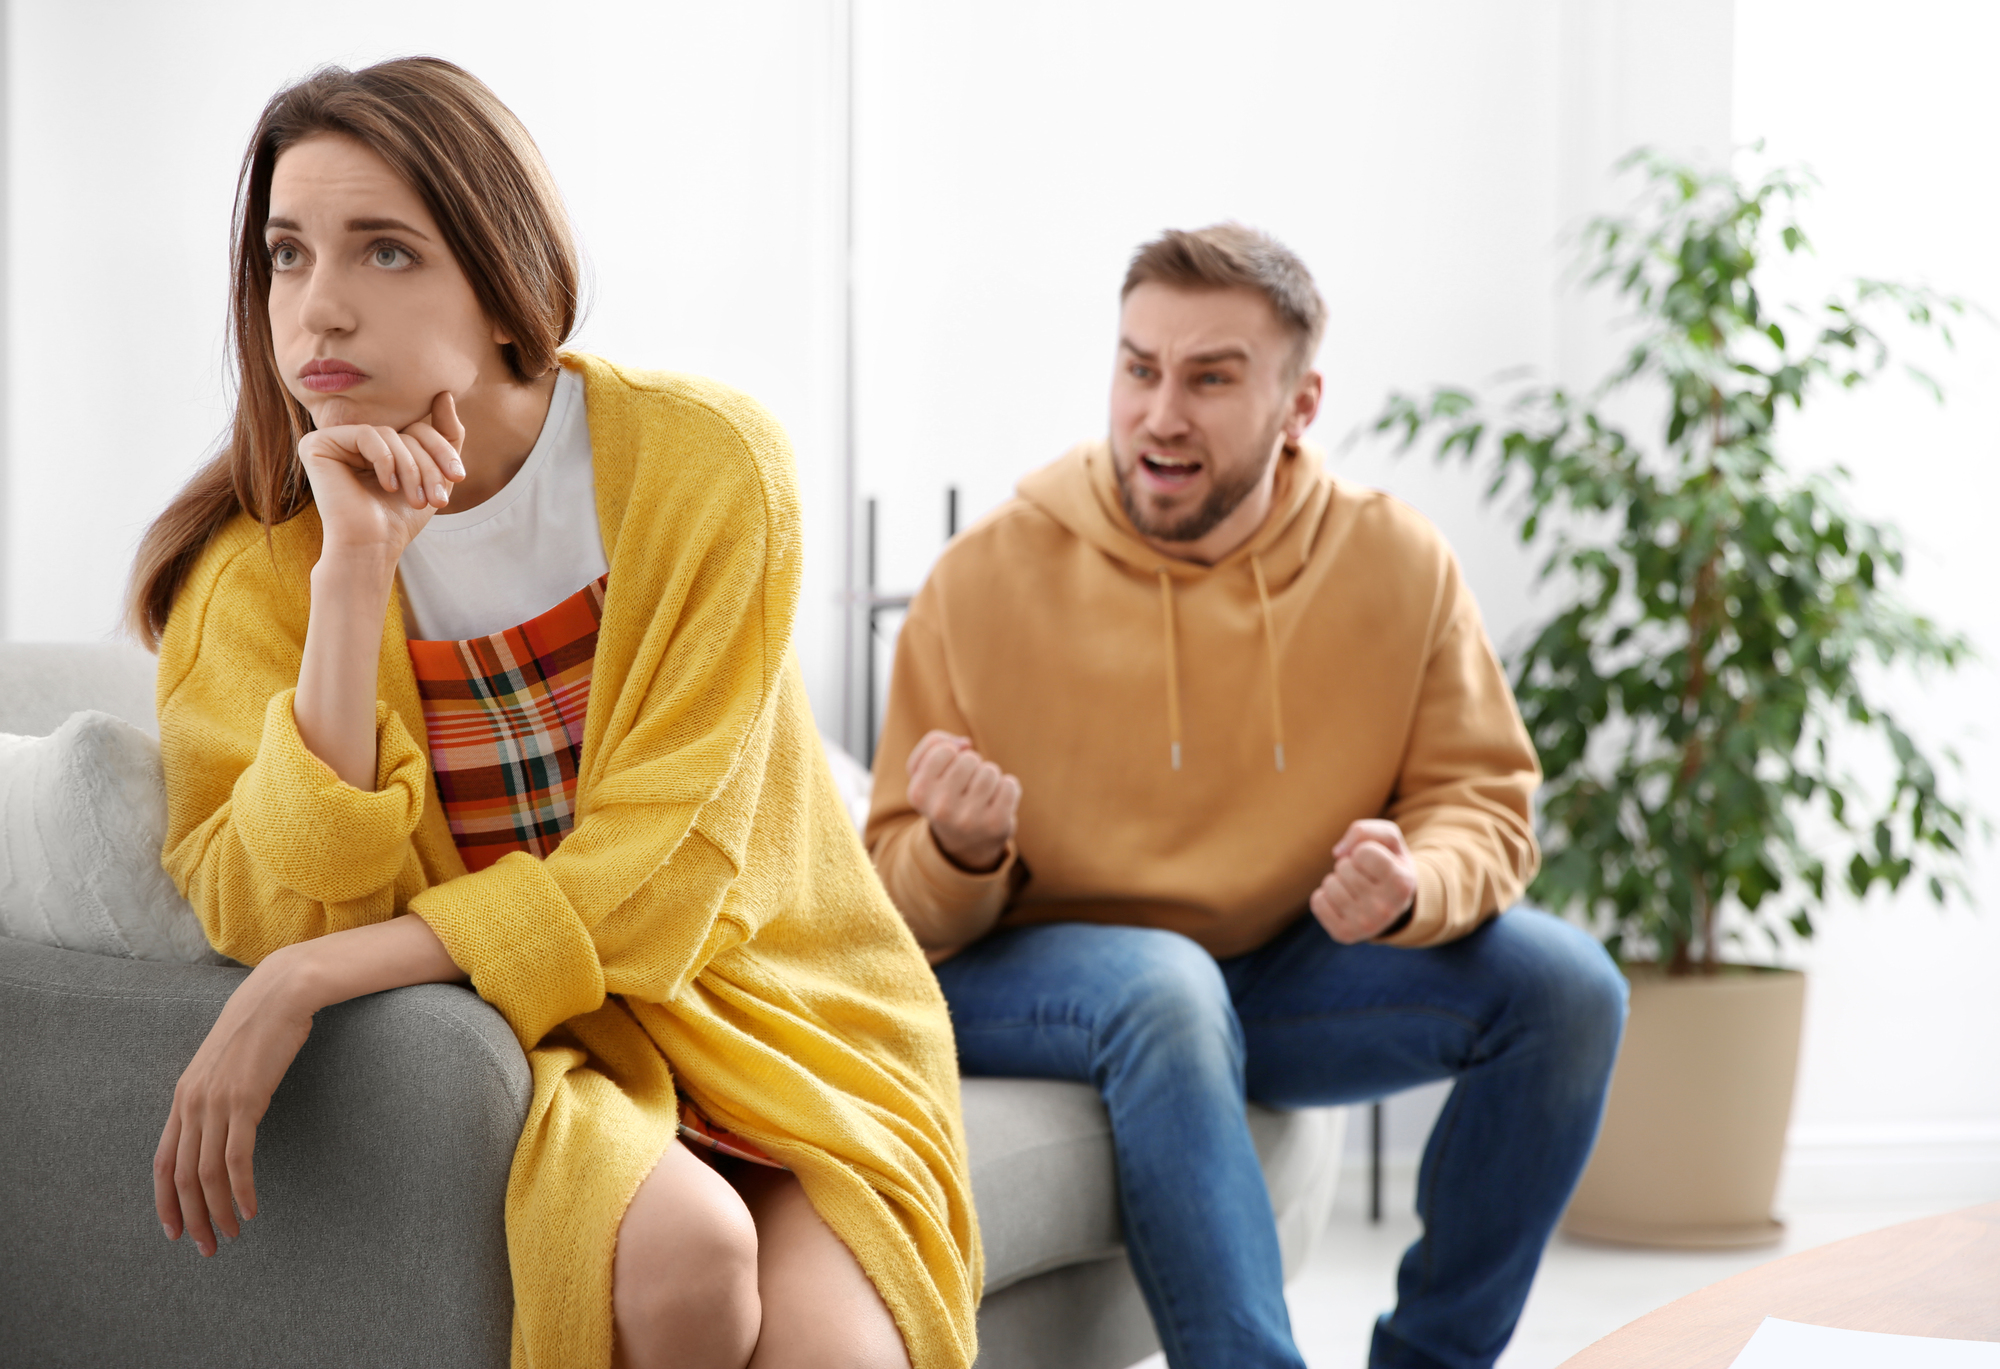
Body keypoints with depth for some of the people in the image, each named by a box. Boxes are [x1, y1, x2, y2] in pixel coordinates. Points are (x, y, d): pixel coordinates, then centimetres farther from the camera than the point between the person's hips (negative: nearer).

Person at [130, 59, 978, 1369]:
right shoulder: (259, 554, -5)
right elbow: (269, 912, -16)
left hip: (771, 1018, 0)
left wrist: (313, 976, -22)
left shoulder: (704, 462, -11)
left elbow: (649, 881, -14)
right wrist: (352, 573, -23)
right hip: (503, 1036, 1)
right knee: (677, 1251, -30)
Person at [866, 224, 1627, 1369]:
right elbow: (913, 915, -7)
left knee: (1564, 985, -15)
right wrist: (961, 854, -32)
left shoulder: (1398, 566, -8)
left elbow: (1484, 801, -3)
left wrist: (1413, 886, -27)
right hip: (1020, 978, -3)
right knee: (1164, 987, -37)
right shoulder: (984, 583, -13)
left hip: (1276, 973, 4)